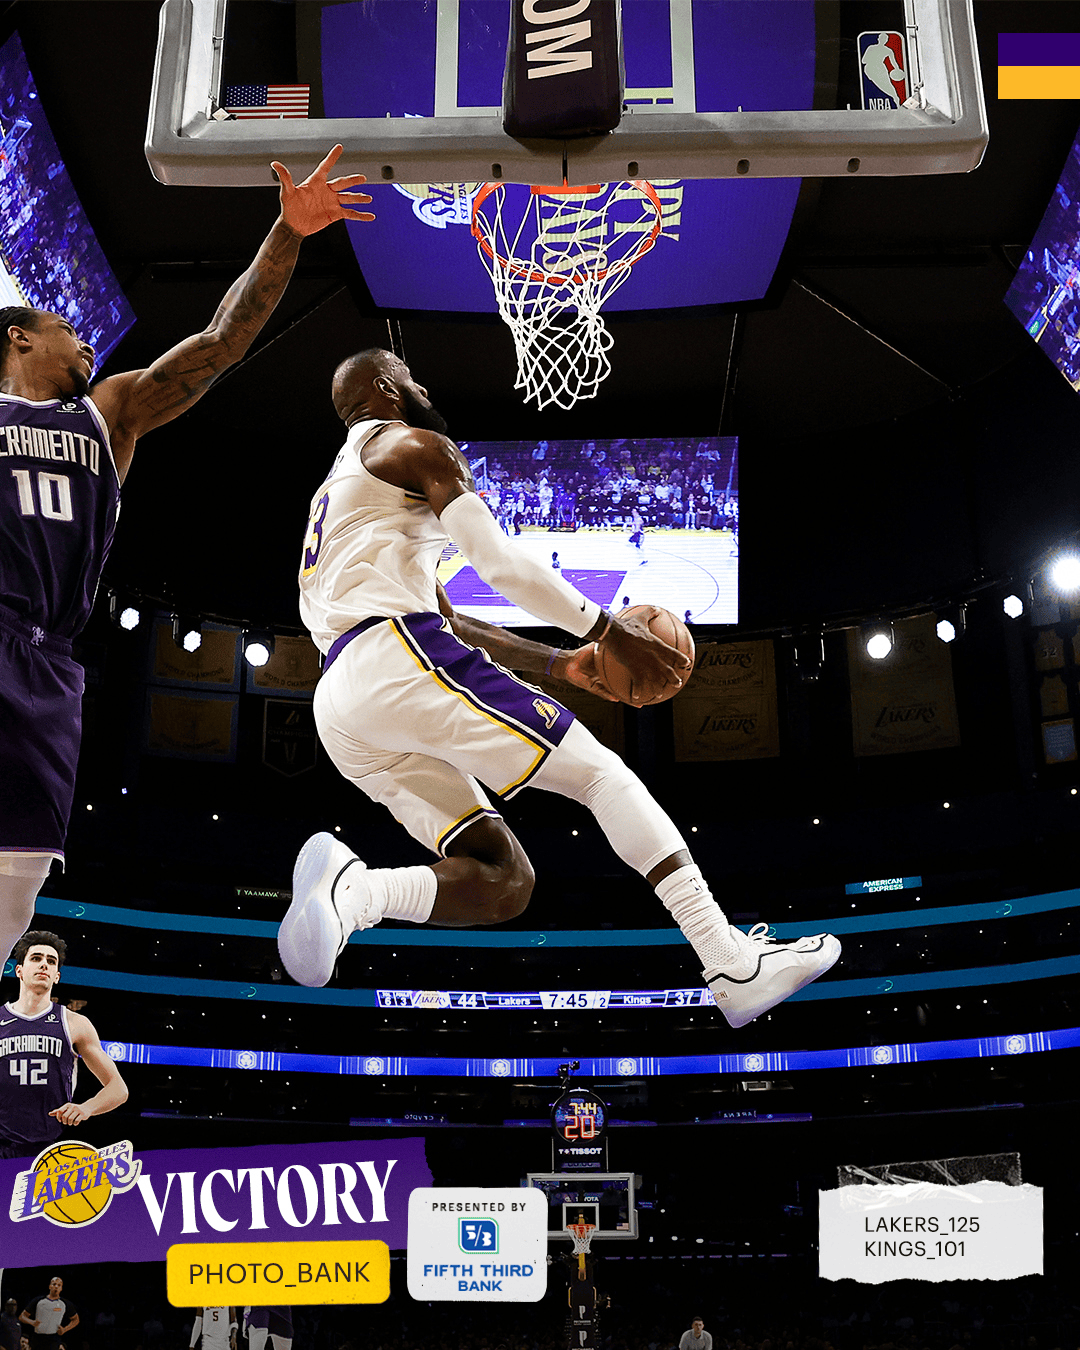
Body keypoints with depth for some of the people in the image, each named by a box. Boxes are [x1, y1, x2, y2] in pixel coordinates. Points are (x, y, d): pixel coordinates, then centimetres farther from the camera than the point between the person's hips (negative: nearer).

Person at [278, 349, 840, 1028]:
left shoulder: (338, 491, 35)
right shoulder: (414, 446, 7)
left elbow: (451, 624, 31)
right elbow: (502, 564, -7)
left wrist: (559, 662, 27)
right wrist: (610, 630, 2)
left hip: (339, 712, 8)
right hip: (398, 660, -8)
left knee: (505, 881, 4)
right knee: (600, 771, -2)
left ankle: (350, 888, -20)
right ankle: (736, 968, -11)